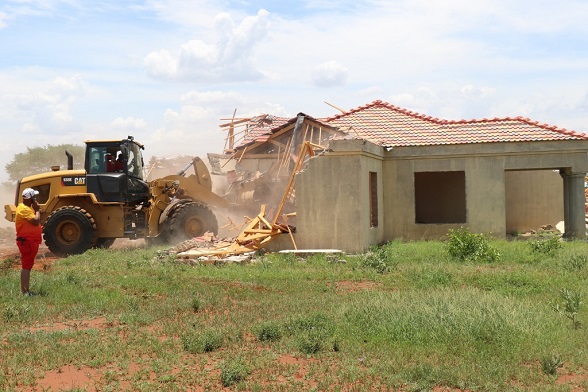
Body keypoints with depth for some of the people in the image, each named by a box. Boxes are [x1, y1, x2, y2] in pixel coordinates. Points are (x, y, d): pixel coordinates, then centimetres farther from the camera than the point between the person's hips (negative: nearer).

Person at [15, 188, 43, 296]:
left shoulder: (28, 207, 14)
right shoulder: (24, 209, -19)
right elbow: (36, 221, -27)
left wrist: (40, 228, 6)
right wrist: (37, 209, -14)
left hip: (31, 240, 11)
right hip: (26, 241, -11)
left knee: (28, 266, 15)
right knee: (26, 266, -8)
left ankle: (25, 290, 22)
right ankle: (24, 291, -6)